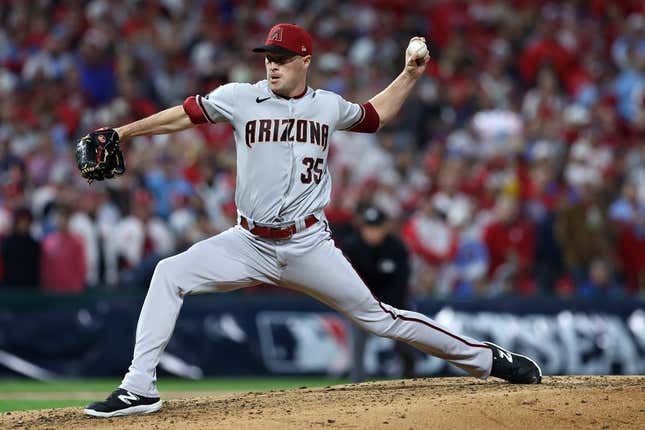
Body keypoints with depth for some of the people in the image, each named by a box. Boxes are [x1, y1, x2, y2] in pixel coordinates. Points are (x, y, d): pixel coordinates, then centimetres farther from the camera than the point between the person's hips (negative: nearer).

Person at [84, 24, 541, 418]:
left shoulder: (328, 106, 5)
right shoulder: (240, 99, -1)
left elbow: (377, 115, 24)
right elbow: (182, 116, 1)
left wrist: (410, 74, 14)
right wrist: (120, 133, -6)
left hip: (309, 245, -1)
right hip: (249, 243, 1)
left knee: (378, 317, -1)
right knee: (169, 274, -18)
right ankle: (139, 389, -16)